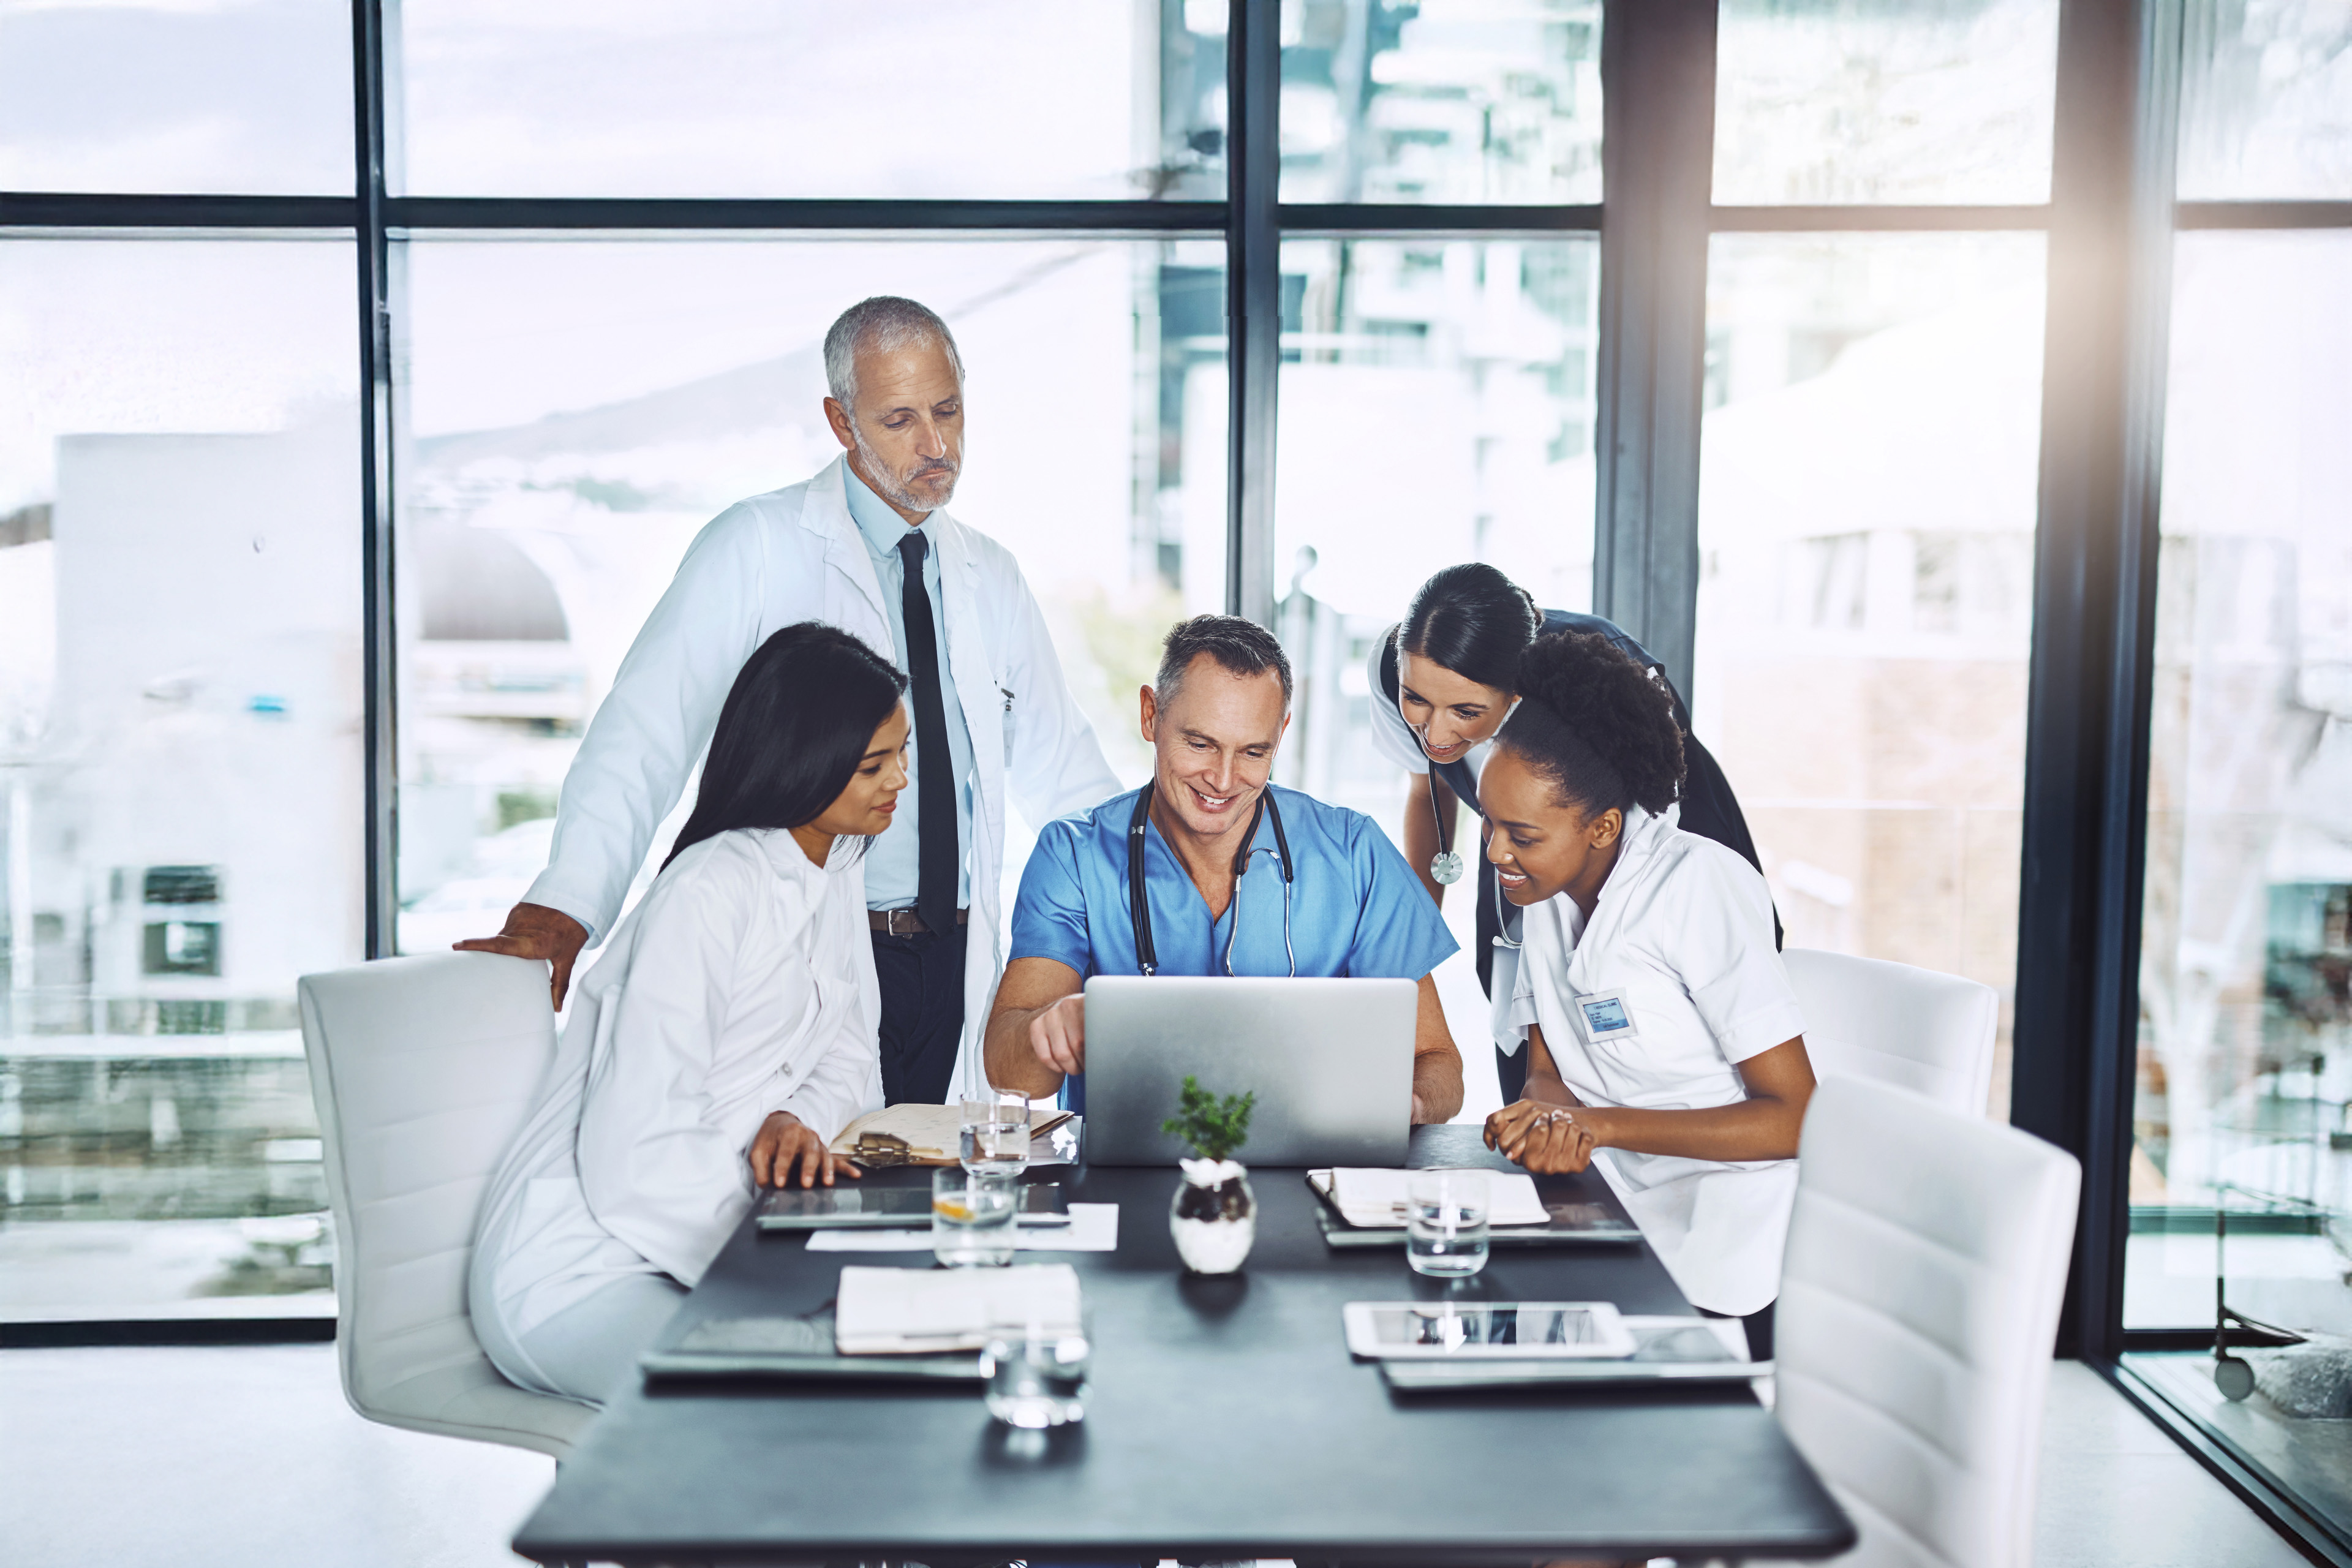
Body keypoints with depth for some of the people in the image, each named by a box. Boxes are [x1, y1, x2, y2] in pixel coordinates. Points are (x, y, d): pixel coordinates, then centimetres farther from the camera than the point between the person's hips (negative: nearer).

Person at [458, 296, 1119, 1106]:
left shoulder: (991, 576, 13)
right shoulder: (758, 547, -4)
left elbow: (1061, 772, 20)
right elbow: (648, 729, -14)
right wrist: (564, 904, -27)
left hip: (952, 961, 5)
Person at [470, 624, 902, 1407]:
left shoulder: (839, 865, 6)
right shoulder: (709, 895, -22)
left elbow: (848, 1056, 10)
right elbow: (632, 1159, -25)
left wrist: (799, 1122, -12)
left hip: (702, 1242, 8)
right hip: (578, 1276, -8)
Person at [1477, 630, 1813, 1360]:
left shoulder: (1696, 888, -18)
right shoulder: (1547, 887, 4)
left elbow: (1795, 1119, -18)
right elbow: (1546, 1071, 6)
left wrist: (1600, 1125, -22)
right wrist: (1546, 1116, -18)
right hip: (1615, 1240, 6)